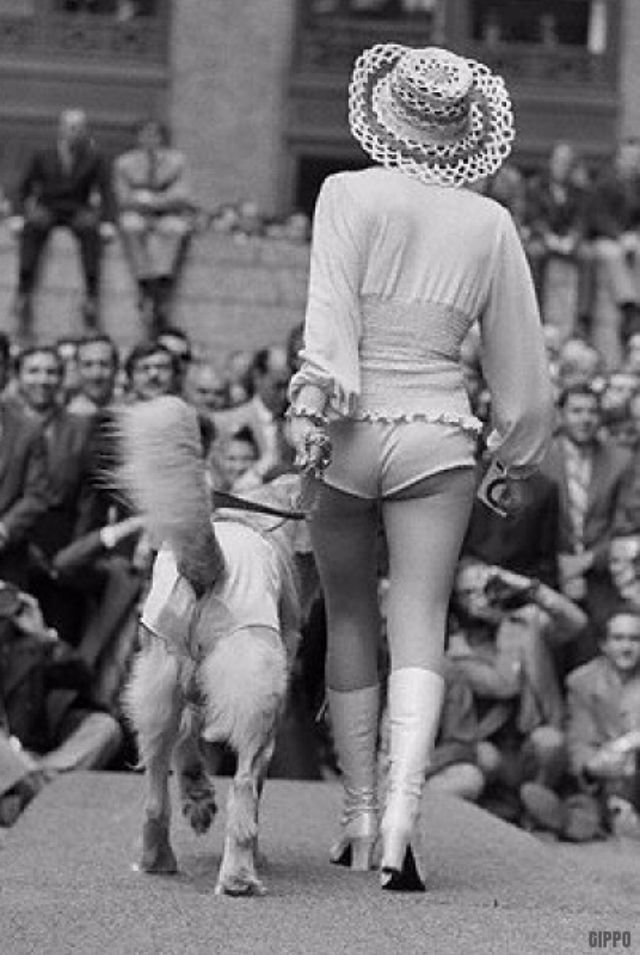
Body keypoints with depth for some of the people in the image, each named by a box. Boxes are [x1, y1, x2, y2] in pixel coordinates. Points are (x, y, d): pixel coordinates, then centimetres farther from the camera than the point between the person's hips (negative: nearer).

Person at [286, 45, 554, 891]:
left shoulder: (350, 194, -2)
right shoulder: (489, 223, 5)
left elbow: (331, 309, -14)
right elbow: (518, 351, 11)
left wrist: (313, 401, -18)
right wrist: (519, 455, 22)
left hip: (352, 430, -1)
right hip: (438, 434, 1)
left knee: (350, 625, 14)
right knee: (419, 633, -2)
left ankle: (358, 815, 20)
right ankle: (401, 816, -20)